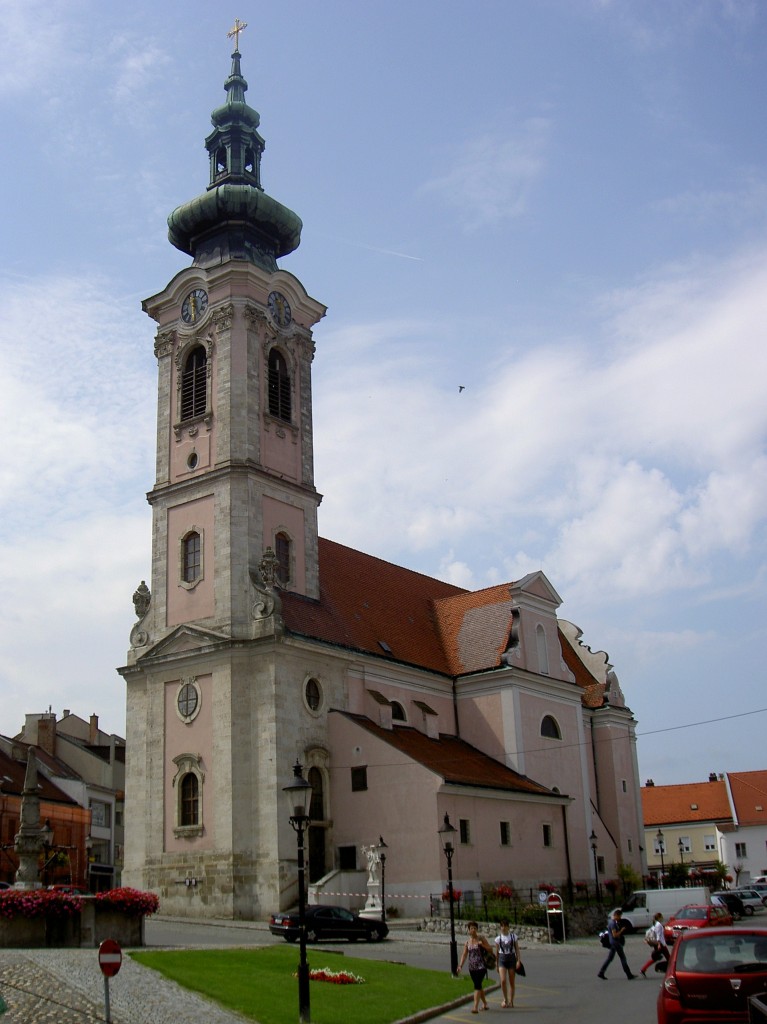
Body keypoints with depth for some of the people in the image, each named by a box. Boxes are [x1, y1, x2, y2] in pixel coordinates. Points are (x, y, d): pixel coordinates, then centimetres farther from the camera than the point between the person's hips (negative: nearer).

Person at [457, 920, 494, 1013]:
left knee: (477, 985, -16)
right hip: (472, 967, 5)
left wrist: (482, 944, -17)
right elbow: (464, 955, 4)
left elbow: (490, 949, 0)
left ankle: (476, 1007, -20)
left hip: (481, 966, -4)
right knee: (478, 986, 13)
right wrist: (460, 966, -7)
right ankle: (485, 1003, 32)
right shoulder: (467, 942, 7)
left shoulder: (481, 938, -3)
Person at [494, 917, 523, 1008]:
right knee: (503, 980, -14)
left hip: (511, 958, 0)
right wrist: (497, 964, 9)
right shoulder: (498, 938, 3)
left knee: (512, 982, 3)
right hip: (502, 958, 0)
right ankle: (505, 999, 4)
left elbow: (517, 949, 3)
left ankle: (511, 1001, 14)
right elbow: (496, 952, 9)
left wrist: (518, 960, -8)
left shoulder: (513, 936, 2)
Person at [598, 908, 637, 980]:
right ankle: (629, 975, 5)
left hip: (613, 943, 10)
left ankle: (601, 973, 9)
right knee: (623, 958, -1)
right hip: (615, 942, -10)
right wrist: (622, 930, -14)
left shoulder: (612, 922, 13)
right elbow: (615, 935, -22)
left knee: (610, 958, 11)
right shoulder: (613, 923, -19)